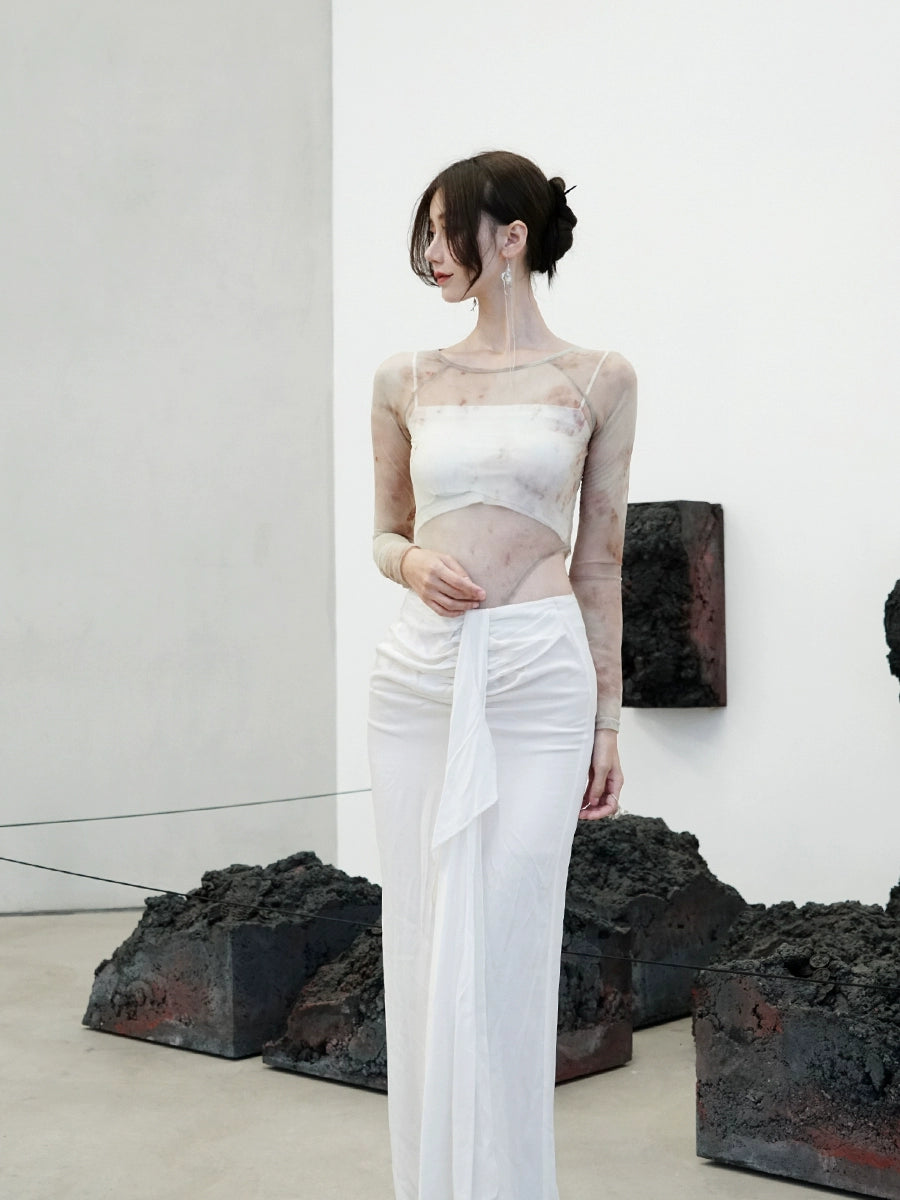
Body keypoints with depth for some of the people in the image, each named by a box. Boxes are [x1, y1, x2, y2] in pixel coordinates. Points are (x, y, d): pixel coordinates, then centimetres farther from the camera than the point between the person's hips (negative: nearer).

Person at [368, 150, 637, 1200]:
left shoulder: (597, 381, 3)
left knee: (503, 957, -3)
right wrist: (412, 564, -7)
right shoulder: (407, 381, 9)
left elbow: (599, 560, 5)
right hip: (419, 676, 3)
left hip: (539, 678, -3)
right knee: (423, 953, 7)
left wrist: (608, 723, 4)